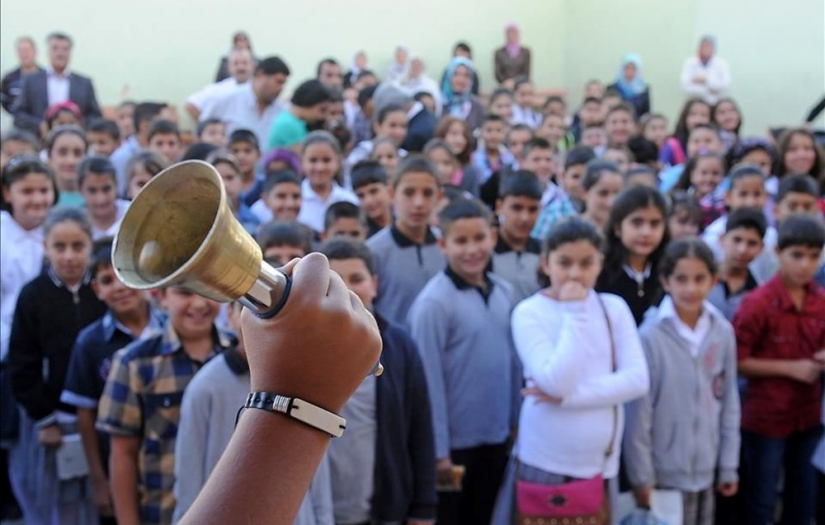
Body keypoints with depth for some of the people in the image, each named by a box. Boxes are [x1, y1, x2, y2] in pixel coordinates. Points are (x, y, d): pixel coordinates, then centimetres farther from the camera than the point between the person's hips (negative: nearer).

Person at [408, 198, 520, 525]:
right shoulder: (434, 302, -18)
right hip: (454, 442, -5)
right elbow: (430, 380, -16)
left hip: (496, 439, 6)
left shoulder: (504, 293, 1)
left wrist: (516, 424, 10)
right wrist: (438, 450, -15)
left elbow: (512, 362, 9)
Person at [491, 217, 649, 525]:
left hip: (600, 464, 4)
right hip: (545, 464, -4)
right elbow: (557, 382, -21)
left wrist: (570, 397, -15)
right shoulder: (529, 312, -9)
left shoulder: (614, 308, 2)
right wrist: (574, 313, -17)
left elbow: (637, 380, -7)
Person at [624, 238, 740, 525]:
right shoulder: (651, 336, -16)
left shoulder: (723, 332, -3)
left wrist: (729, 465, 7)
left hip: (706, 469, 4)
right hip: (665, 471, -4)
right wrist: (641, 475, -8)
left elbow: (729, 403, 5)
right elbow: (638, 413, -11)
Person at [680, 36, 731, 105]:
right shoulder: (689, 62, 1)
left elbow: (726, 86, -9)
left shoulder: (721, 64, 4)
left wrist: (706, 80, -17)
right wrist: (710, 91, -11)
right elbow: (686, 87, -11)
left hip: (715, 104, 1)